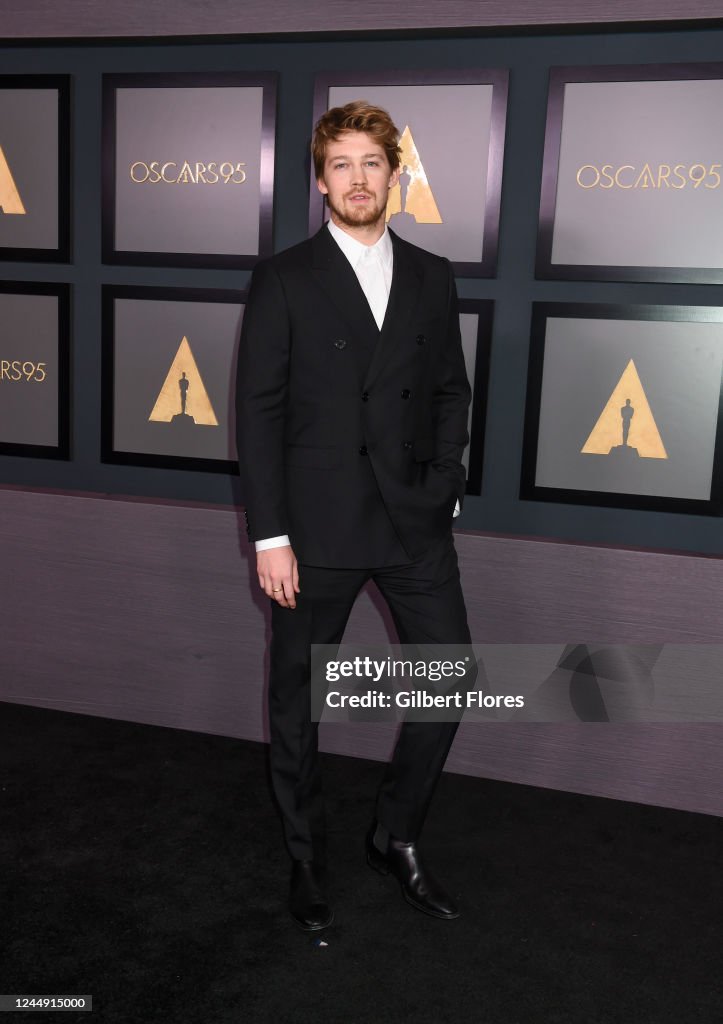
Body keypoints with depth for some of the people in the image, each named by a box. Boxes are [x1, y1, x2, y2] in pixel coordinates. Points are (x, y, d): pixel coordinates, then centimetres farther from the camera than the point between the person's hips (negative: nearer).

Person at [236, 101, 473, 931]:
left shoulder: (431, 277, 9)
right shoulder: (283, 279, -2)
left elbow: (451, 392, 12)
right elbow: (258, 410, -6)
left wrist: (444, 488, 0)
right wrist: (269, 535, -10)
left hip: (416, 522, 4)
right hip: (316, 527, -3)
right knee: (296, 699, 9)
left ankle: (394, 838, 28)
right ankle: (305, 859, 31)